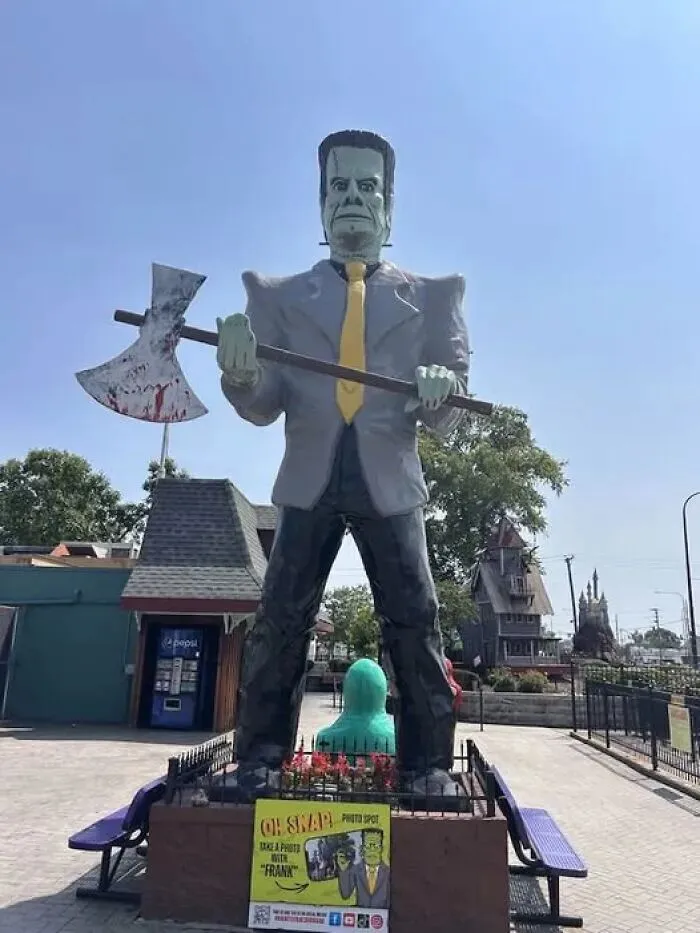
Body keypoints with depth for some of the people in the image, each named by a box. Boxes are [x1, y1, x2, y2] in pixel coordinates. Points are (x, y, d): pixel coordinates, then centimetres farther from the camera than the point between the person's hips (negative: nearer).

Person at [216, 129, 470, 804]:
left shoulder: (430, 296, 11)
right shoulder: (281, 295, 11)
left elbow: (447, 416, 4)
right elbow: (264, 408, 3)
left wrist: (440, 395, -20)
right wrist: (241, 375, -20)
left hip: (390, 481, 0)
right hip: (310, 481, 1)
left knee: (415, 623, -3)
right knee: (279, 622, -2)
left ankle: (427, 765, 8)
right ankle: (260, 761, 9)